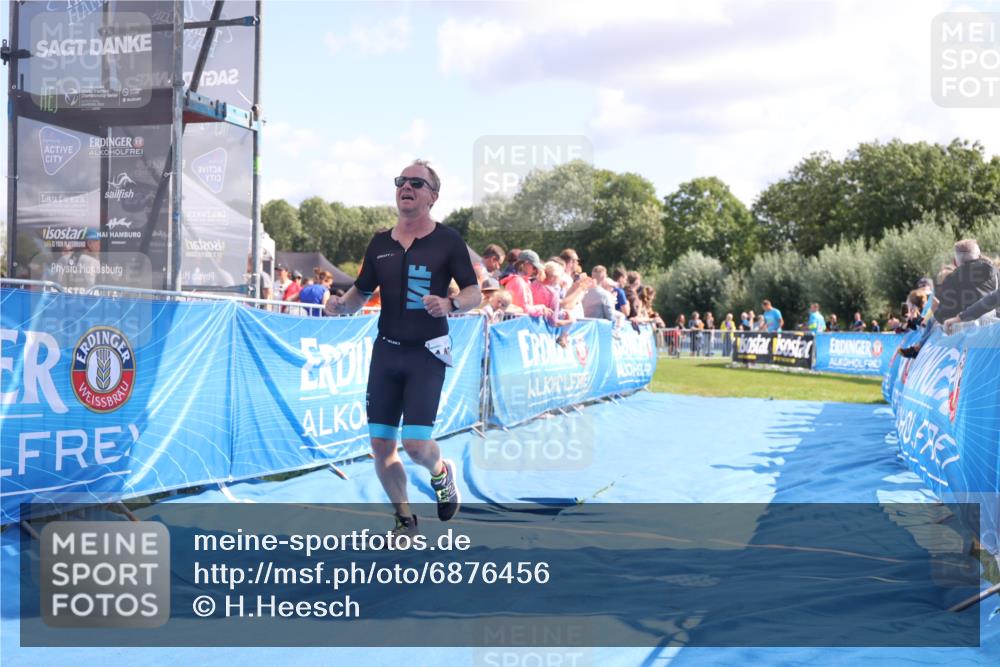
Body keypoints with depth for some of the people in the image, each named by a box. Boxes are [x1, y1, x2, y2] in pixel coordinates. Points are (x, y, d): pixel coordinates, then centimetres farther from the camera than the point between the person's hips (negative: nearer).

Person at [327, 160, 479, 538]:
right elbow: (361, 293, 15)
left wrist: (450, 305, -24)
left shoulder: (448, 241, -3)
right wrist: (342, 304, -7)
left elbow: (475, 294, -4)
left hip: (427, 353, -4)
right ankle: (405, 520, 23)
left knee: (415, 443, -13)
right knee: (380, 444, 4)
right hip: (386, 350, 5)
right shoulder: (380, 243, 8)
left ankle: (441, 473, 24)